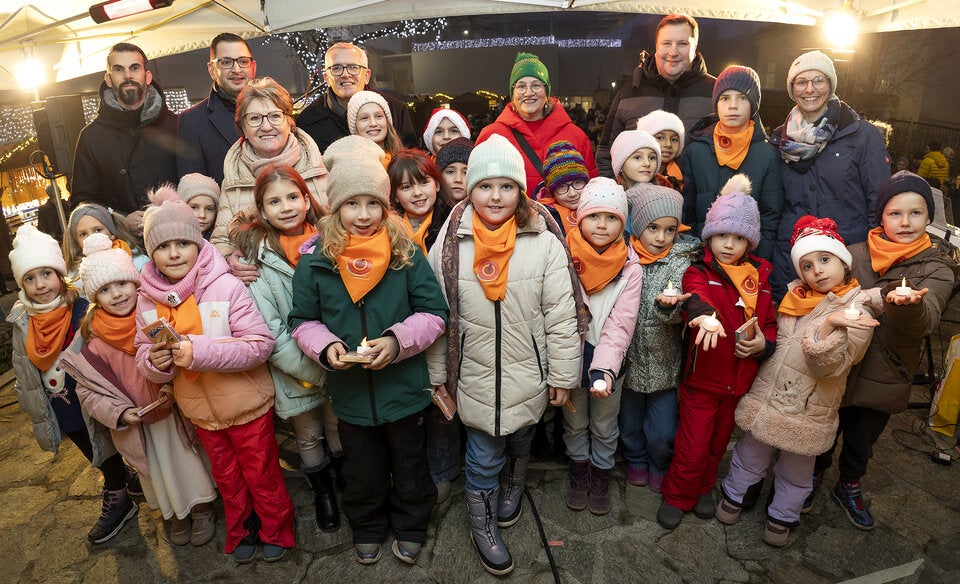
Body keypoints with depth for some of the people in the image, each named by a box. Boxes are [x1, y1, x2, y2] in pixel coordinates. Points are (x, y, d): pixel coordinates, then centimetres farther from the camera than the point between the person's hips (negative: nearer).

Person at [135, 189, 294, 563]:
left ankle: (275, 531, 39)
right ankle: (241, 532, 47)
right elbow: (143, 354, 2)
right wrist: (155, 362, -22)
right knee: (227, 478, 24)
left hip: (247, 405, -4)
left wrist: (199, 351, -33)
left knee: (262, 475, 15)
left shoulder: (225, 286, -22)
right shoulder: (148, 299, -6)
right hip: (200, 410, 5)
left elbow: (261, 344, -25)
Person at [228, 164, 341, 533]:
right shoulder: (256, 256, -11)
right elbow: (268, 329, -14)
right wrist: (309, 370, -16)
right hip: (295, 371, -2)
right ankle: (323, 492, 41)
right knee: (308, 436, 17)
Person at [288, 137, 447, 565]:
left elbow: (434, 314, -9)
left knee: (410, 466, 21)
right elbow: (302, 321, 0)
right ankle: (367, 529, 50)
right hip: (350, 391, 1)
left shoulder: (406, 254, -12)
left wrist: (398, 340, -24)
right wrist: (326, 347, -18)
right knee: (362, 471, 23)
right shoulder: (315, 261, -9)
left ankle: (410, 528, 48)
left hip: (404, 387, -1)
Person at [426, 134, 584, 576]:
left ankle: (512, 487, 54)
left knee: (520, 441, 23)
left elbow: (561, 316, -6)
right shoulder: (450, 244, -8)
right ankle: (482, 524, 35)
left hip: (528, 374, 1)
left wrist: (563, 375, -3)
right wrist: (437, 374, 3)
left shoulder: (545, 243, -11)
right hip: (476, 375, 0)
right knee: (483, 455, 9)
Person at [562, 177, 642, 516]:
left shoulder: (630, 267, -14)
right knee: (575, 423, 21)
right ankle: (578, 477, 45)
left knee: (604, 427, 18)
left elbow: (620, 325, -20)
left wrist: (604, 369, -33)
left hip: (608, 360, 0)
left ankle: (600, 481, 44)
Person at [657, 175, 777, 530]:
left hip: (740, 378, 5)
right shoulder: (699, 272, -10)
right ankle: (677, 496, 28)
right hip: (701, 376, -4)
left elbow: (770, 323, 12)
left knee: (718, 442, 22)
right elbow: (695, 295, -34)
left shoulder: (759, 279, 5)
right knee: (693, 446, 4)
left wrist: (764, 343, -11)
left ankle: (704, 488, 45)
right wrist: (705, 314, -57)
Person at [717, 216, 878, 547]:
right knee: (751, 453, 19)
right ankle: (734, 495, 38)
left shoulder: (857, 313, -13)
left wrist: (828, 326, -35)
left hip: (808, 412, -3)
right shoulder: (795, 296, 2)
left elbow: (828, 366, -22)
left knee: (796, 470, 18)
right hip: (766, 396, 3)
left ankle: (782, 517, 37)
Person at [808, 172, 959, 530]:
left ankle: (848, 487, 45)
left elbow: (925, 321, -27)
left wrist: (908, 303, -48)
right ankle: (815, 476, 43)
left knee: (862, 441, 19)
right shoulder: (857, 254, -4)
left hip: (885, 376, 0)